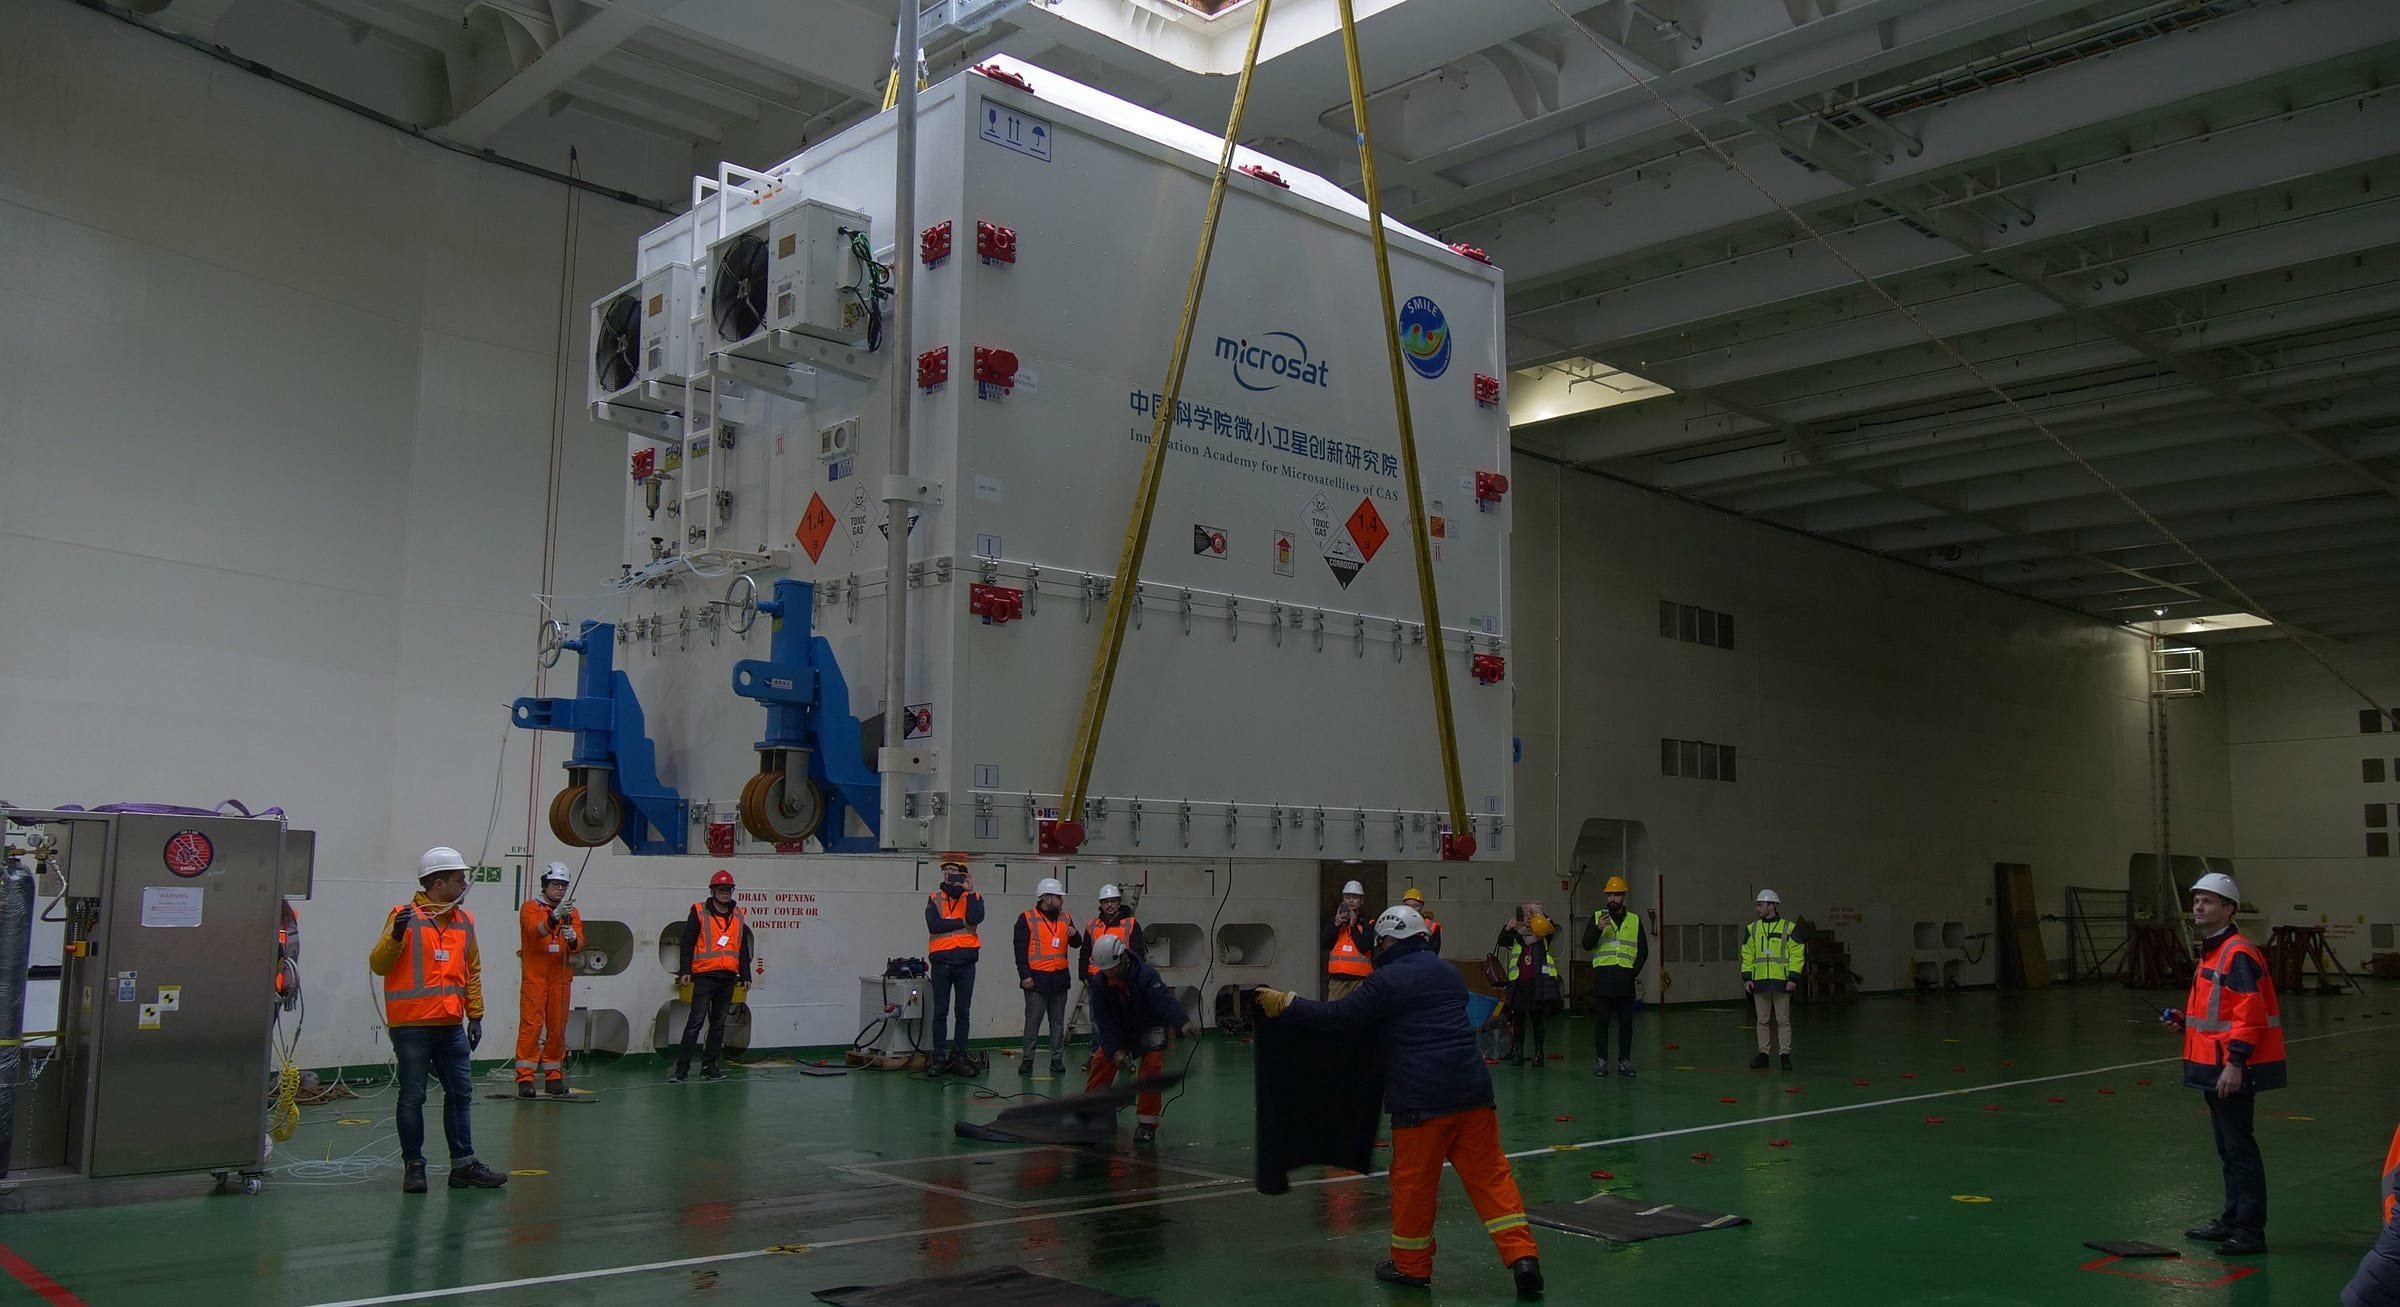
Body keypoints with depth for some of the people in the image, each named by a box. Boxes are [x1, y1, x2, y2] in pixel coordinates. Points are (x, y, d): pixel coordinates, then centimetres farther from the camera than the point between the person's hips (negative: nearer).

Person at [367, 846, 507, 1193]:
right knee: (412, 1097, 2)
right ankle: (413, 1165, 12)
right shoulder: (405, 917, -6)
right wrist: (395, 935, -27)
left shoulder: (464, 920, 11)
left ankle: (463, 1165, 16)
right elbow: (378, 965, -9)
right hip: (411, 1025, -6)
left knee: (461, 1093, 8)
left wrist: (475, 1016, 14)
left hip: (451, 1026, 6)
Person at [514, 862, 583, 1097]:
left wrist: (573, 938, -23)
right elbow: (536, 930, -21)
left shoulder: (572, 913, 12)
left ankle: (553, 1076, 14)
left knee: (557, 1027, 6)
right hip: (534, 975, -4)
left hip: (560, 976, 4)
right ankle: (525, 1078, -7)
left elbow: (580, 944, 0)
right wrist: (555, 916, -38)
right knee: (531, 1025, -8)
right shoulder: (531, 907, 0)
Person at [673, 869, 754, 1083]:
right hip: (705, 976, -5)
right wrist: (685, 971, -11)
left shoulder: (738, 916, 13)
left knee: (719, 1023, 9)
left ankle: (709, 1066, 16)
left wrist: (745, 975, 14)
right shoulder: (699, 912, 0)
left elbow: (744, 948, 18)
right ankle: (682, 1067, -8)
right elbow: (688, 943, -3)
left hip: (728, 978, 5)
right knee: (695, 1022, -9)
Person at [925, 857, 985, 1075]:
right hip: (941, 961, 0)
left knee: (963, 1013, 5)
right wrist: (961, 923, -8)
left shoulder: (974, 898, 8)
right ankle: (939, 1057, 7)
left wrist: (969, 892, -12)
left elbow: (975, 918, -13)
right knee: (940, 1012, 2)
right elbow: (933, 925, -9)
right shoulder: (934, 899, 8)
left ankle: (959, 1056, 11)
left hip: (966, 961, 0)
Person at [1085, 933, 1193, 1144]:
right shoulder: (1100, 984, -19)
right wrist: (1116, 1050, -32)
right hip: (1119, 1029, 4)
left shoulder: (1146, 975, -33)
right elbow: (1104, 1021, -19)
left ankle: (1147, 1122, -10)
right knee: (1102, 1062, -9)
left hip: (1151, 1026, -4)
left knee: (1152, 1066, -22)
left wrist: (1183, 1024, -67)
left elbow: (1164, 1000, -49)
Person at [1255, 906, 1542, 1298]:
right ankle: (1522, 1256, 0)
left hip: (1421, 1097, -6)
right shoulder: (1448, 973, 16)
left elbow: (1338, 1016, -5)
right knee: (1489, 1174, 8)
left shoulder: (1388, 979, -5)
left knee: (1413, 1179, 8)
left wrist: (1285, 1005, 5)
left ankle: (1411, 1264, 20)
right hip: (1472, 1089, 6)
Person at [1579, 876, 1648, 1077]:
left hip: (1625, 978, 1)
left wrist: (1635, 970, 0)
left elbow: (1643, 950, 14)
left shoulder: (1635, 920, 13)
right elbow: (1586, 945, -1)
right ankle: (1600, 1061, 4)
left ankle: (1624, 1061, 10)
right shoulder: (1597, 917, 9)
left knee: (1626, 1021, 3)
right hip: (1603, 976, -1)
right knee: (1602, 1021, -2)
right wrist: (1598, 928, -17)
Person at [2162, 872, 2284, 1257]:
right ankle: (2232, 1221, 27)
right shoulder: (2211, 952, 15)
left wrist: (2235, 1062, -25)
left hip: (2233, 1070, -10)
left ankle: (2250, 1230, 1)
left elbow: (2249, 1013, -23)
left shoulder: (2237, 954, -16)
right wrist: (2184, 1020, 11)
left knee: (2239, 1148, -5)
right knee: (2227, 1148, 17)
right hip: (2213, 1067, 10)